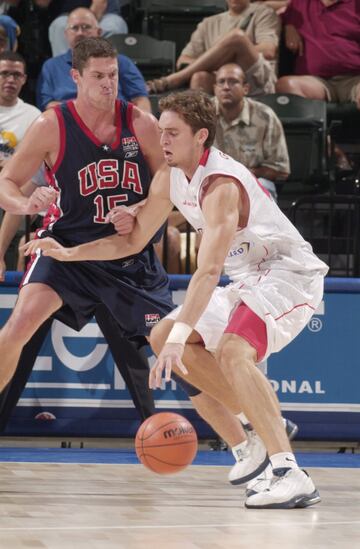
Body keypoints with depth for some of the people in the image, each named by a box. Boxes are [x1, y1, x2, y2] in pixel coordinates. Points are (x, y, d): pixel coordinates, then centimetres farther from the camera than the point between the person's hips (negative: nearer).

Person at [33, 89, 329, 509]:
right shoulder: (170, 179, 2)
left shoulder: (221, 186, -27)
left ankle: (292, 477, -43)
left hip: (290, 274, -10)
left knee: (232, 350, -34)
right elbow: (132, 241, 14)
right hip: (249, 281, 10)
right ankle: (266, 423, 12)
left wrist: (180, 336, -47)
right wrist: (68, 253, 2)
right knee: (161, 338, 10)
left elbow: (209, 270, -38)